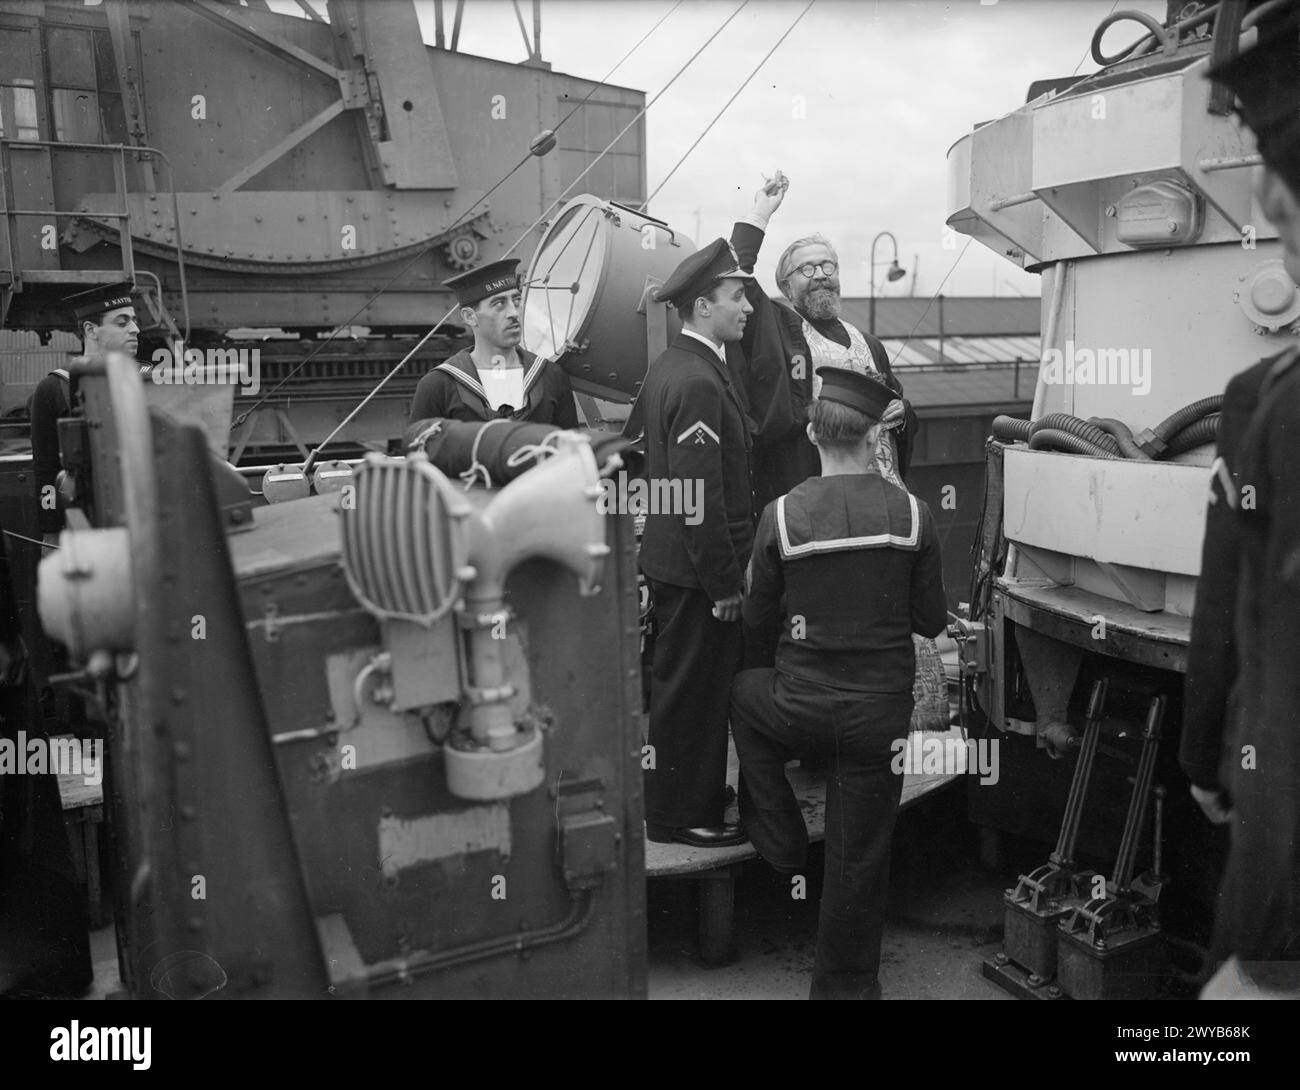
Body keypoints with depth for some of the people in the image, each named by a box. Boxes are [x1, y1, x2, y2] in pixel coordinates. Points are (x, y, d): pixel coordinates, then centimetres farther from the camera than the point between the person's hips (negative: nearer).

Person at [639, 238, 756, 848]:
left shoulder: (668, 367, 10)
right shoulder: (699, 382, -22)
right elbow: (701, 496, -25)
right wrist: (724, 584, -20)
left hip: (668, 561, 10)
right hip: (698, 570, -10)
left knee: (679, 681, 20)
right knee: (694, 689, 2)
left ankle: (679, 791, 36)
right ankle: (681, 815, 16)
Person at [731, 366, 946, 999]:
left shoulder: (781, 515, -11)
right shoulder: (911, 514, -8)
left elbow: (758, 619, 1)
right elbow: (932, 621, 1)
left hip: (801, 708, -1)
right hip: (882, 715, 1)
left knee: (744, 690, 32)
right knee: (859, 858, 14)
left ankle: (780, 842, 32)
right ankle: (844, 982, 29)